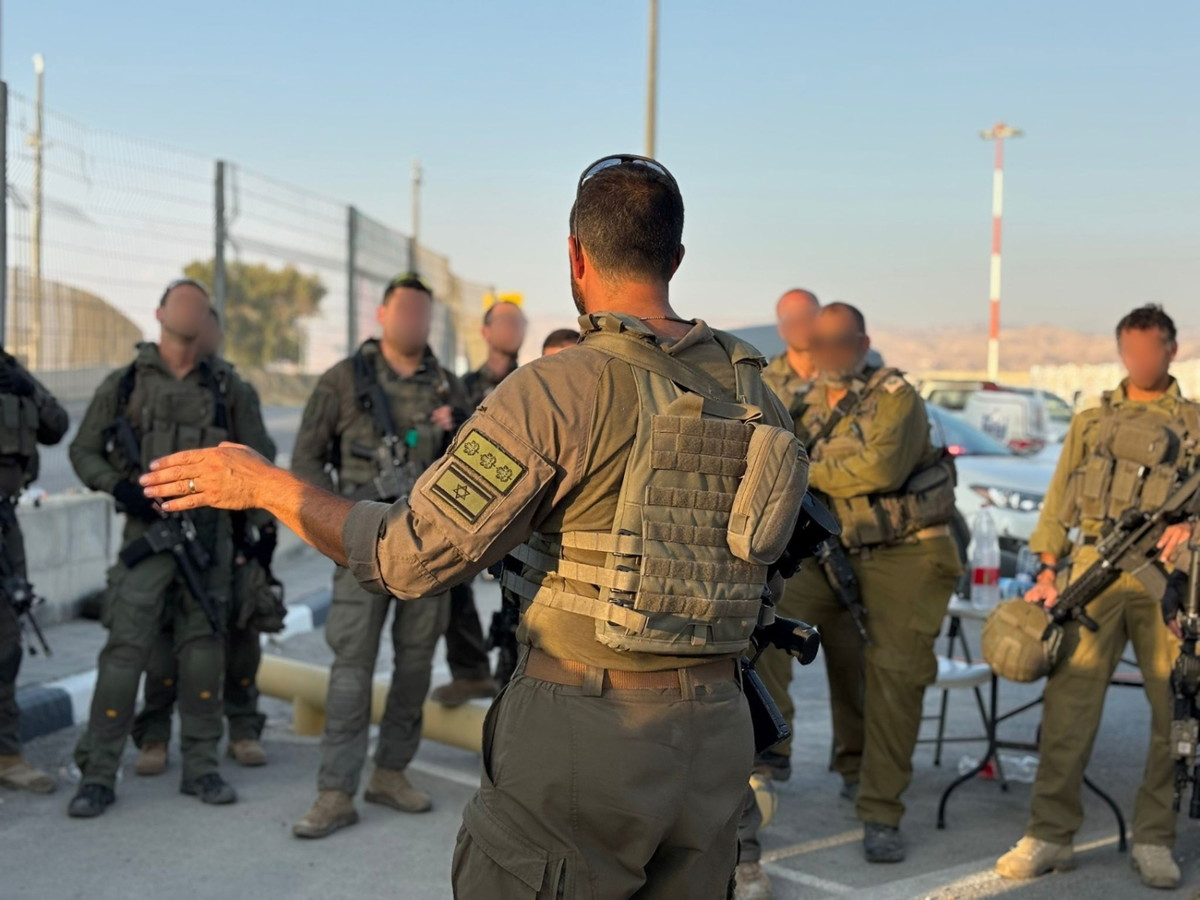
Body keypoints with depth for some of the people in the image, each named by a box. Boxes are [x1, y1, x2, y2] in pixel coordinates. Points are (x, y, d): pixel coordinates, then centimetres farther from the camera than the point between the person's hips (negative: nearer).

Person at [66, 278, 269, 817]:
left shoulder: (225, 386, 8)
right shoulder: (124, 383, 4)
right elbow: (83, 451, 7)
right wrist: (119, 486, -11)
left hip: (210, 532, 2)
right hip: (149, 530, -2)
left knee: (203, 649, 6)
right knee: (126, 649, -6)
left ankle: (201, 768, 16)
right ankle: (98, 775, 2)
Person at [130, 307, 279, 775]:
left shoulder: (239, 393, 11)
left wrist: (264, 523, 4)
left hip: (230, 530, 2)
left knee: (240, 632, 3)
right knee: (165, 634, -4)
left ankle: (244, 730, 15)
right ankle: (154, 738, 6)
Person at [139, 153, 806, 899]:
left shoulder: (561, 389, -15)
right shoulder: (752, 390, 4)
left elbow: (416, 553, -15)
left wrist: (265, 485, -4)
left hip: (583, 730, -6)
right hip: (716, 732, 6)